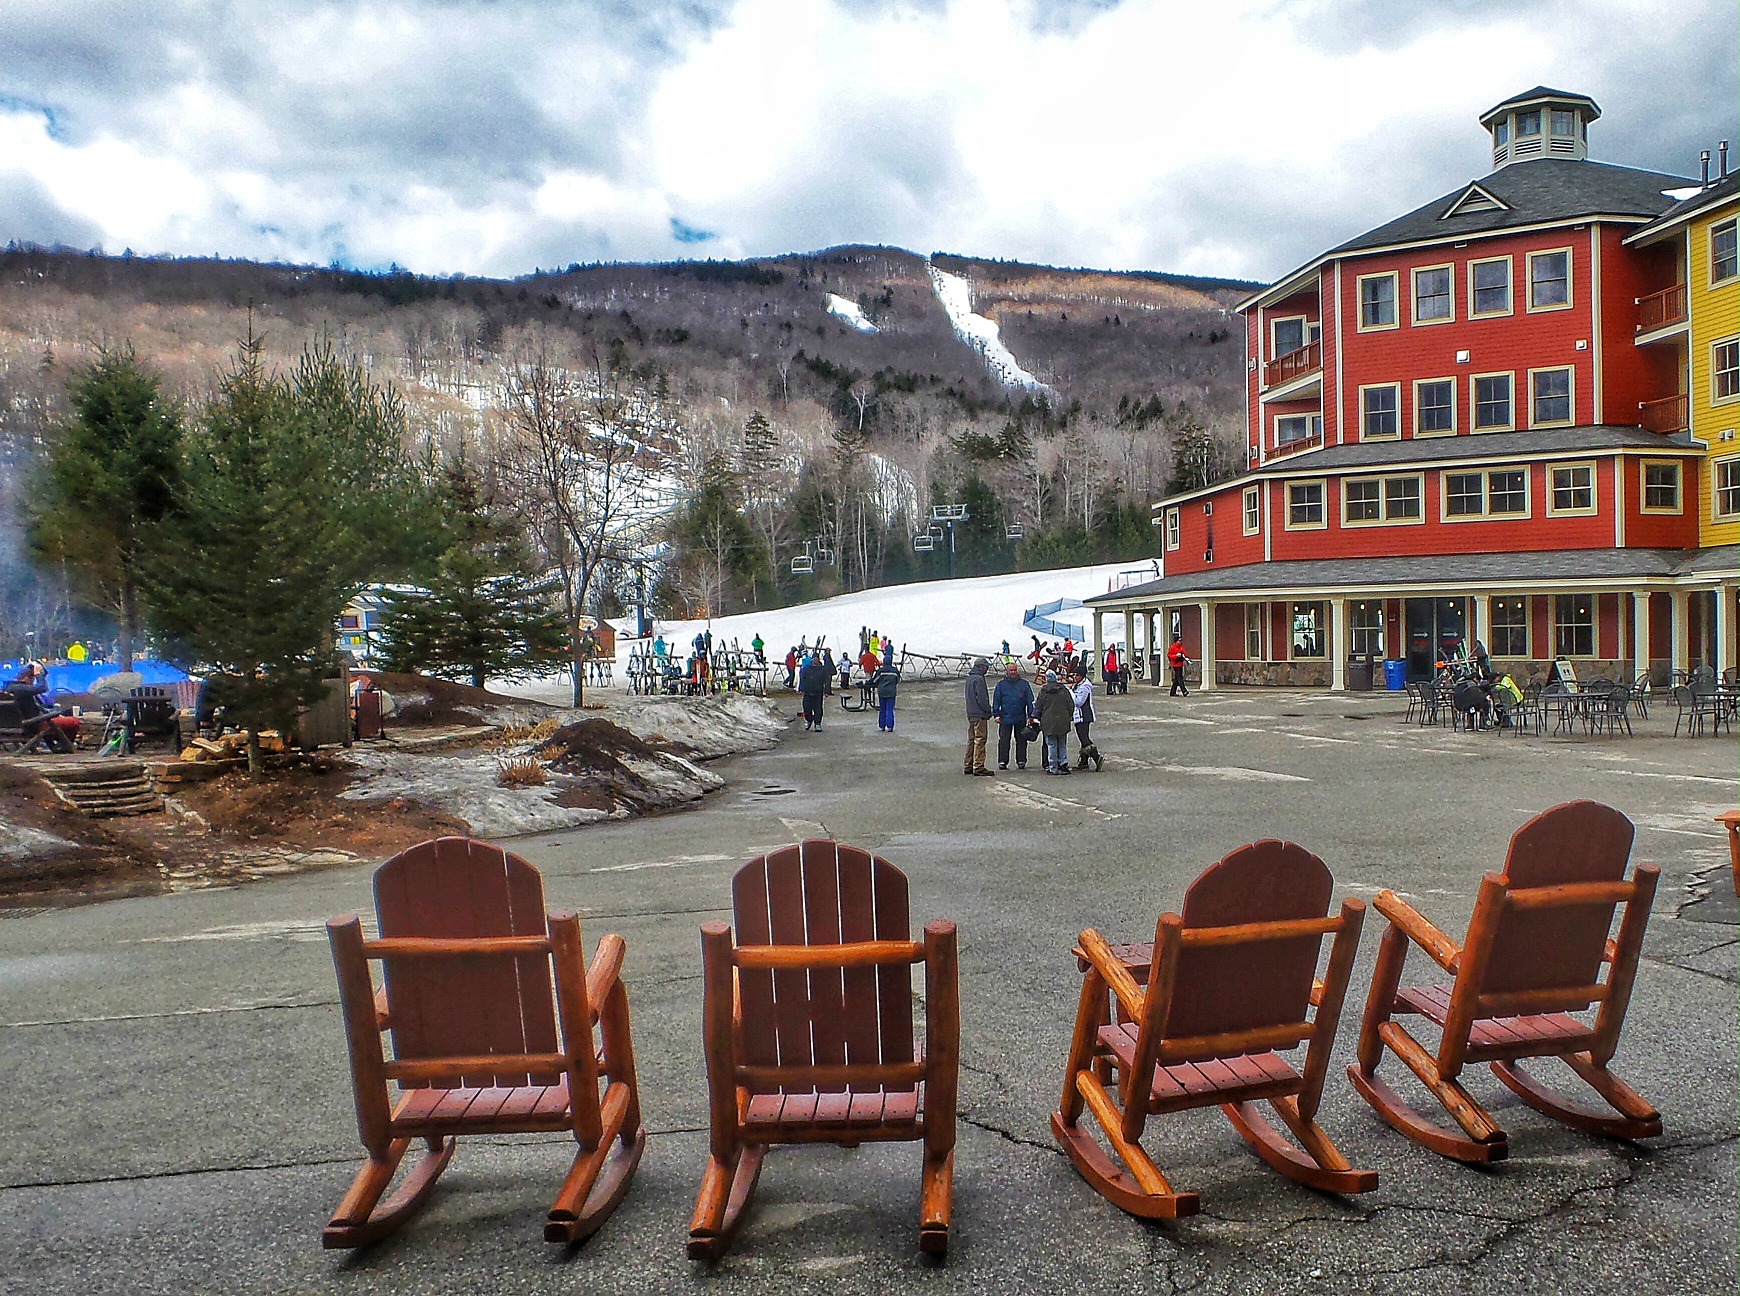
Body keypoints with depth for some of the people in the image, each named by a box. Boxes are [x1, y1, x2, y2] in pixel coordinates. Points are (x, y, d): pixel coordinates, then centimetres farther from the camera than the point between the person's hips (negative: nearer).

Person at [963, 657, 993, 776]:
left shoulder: (969, 678, 15)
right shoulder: (978, 679, -15)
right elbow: (981, 698, -19)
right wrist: (988, 711, -6)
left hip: (970, 715, 10)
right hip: (980, 715, -10)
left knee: (971, 741, 13)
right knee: (979, 741, -7)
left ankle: (968, 766, 16)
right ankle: (978, 768, -8)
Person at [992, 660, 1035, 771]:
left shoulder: (1024, 684, 6)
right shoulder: (1001, 684, 5)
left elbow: (1030, 700, 7)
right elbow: (996, 700, 5)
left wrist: (1030, 716, 2)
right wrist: (997, 714, -2)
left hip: (1021, 718, 1)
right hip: (1005, 718, -1)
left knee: (1021, 740, 7)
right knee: (1004, 741, -1)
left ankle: (1021, 761, 14)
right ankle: (1002, 762, 3)